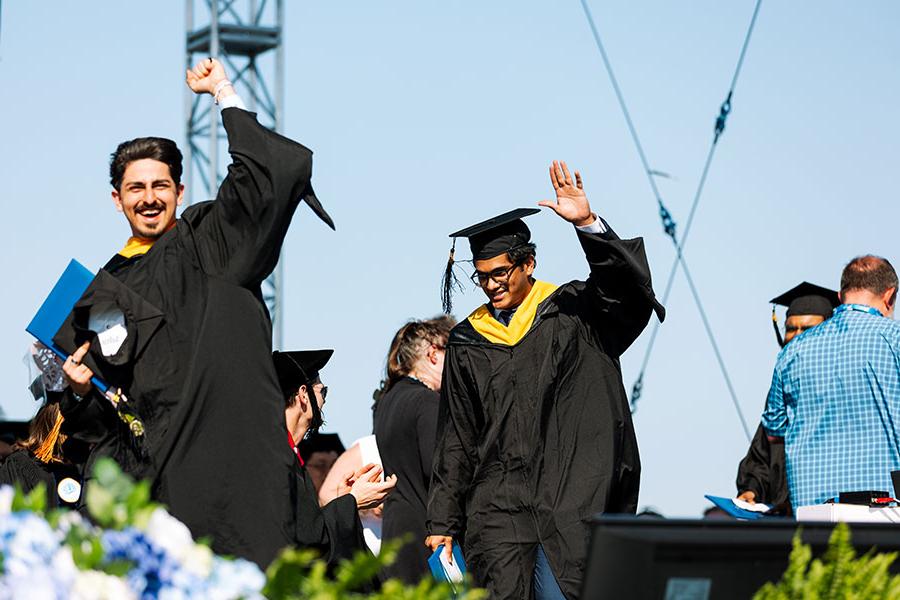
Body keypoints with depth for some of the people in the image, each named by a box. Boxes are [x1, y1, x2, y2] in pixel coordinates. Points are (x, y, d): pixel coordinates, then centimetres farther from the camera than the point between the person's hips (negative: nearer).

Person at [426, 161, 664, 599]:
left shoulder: (574, 313, 6)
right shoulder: (467, 342, 14)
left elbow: (628, 288, -15)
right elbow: (456, 441, 17)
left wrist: (587, 223, -29)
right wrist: (443, 523, 13)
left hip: (569, 500, -2)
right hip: (497, 504, 2)